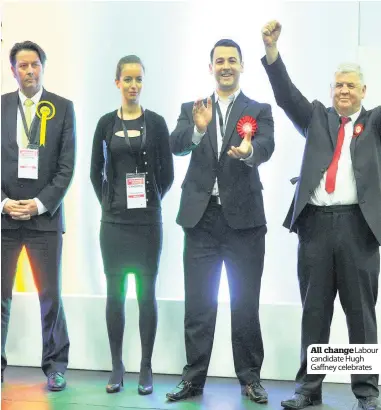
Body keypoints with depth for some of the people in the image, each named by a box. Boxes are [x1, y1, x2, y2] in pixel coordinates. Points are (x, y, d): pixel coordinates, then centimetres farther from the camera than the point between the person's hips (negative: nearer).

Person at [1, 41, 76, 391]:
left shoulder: (63, 108, 4)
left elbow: (67, 166, 0)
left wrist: (40, 203, -9)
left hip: (45, 214, -1)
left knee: (51, 295, 3)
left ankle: (55, 365, 16)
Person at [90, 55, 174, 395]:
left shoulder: (156, 122, 1)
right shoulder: (106, 123, 5)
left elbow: (167, 172, 5)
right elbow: (96, 171, 12)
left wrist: (153, 200, 5)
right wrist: (108, 201, 6)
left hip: (148, 220, -1)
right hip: (114, 220, 1)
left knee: (146, 292, 2)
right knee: (115, 292, 5)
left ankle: (146, 369, 11)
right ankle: (117, 367, 15)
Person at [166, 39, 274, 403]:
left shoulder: (259, 110, 5)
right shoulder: (191, 109, 9)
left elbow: (266, 147, -14)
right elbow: (176, 145, -8)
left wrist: (248, 150, -37)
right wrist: (198, 128, -29)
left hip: (243, 217, -1)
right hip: (201, 217, 1)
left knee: (246, 303, 6)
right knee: (198, 303, 6)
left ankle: (250, 377, 18)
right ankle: (193, 377, 16)